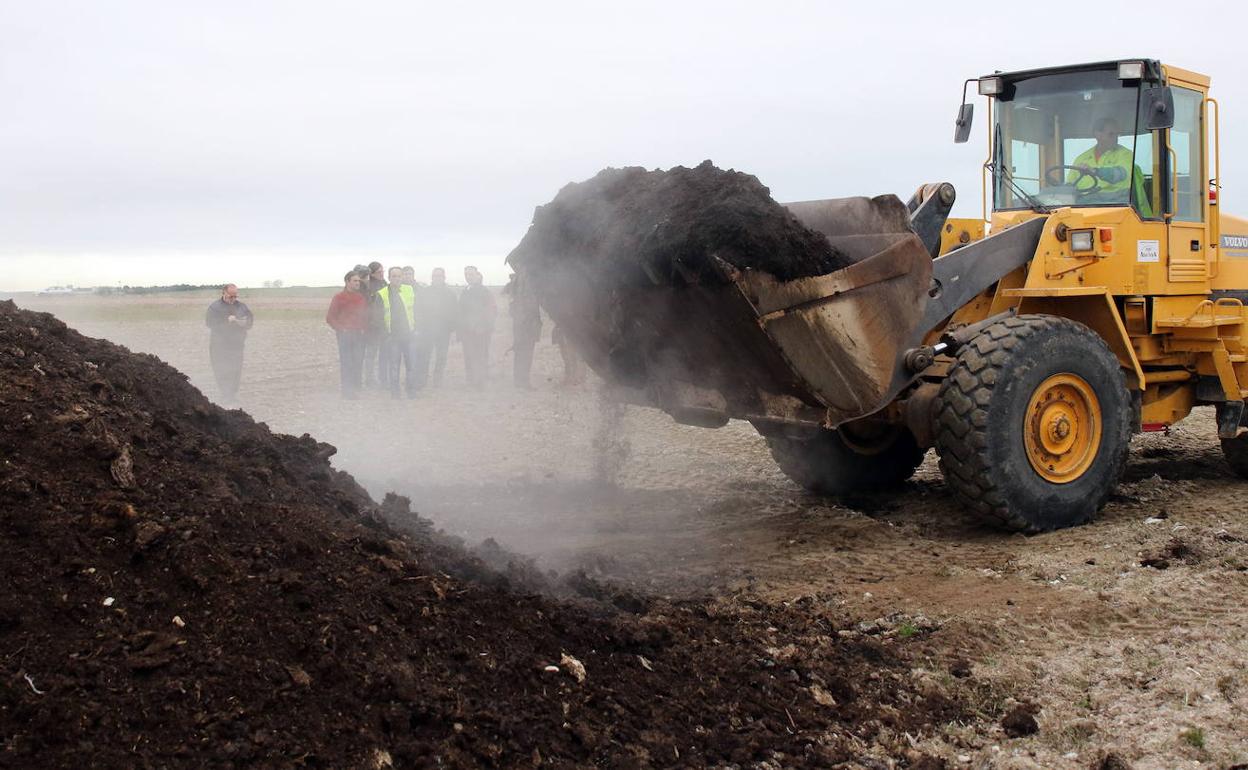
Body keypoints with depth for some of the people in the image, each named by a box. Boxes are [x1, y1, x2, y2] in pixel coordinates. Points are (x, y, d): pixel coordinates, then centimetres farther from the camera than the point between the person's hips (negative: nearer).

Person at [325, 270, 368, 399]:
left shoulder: (362, 297, 11)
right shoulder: (339, 298, -1)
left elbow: (366, 315, 20)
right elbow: (329, 318, 1)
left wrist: (364, 329, 5)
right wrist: (341, 329, -7)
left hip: (359, 335, 4)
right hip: (345, 335, -4)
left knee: (358, 363, 1)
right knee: (346, 363, -5)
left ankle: (355, 389, 7)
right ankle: (347, 391, -2)